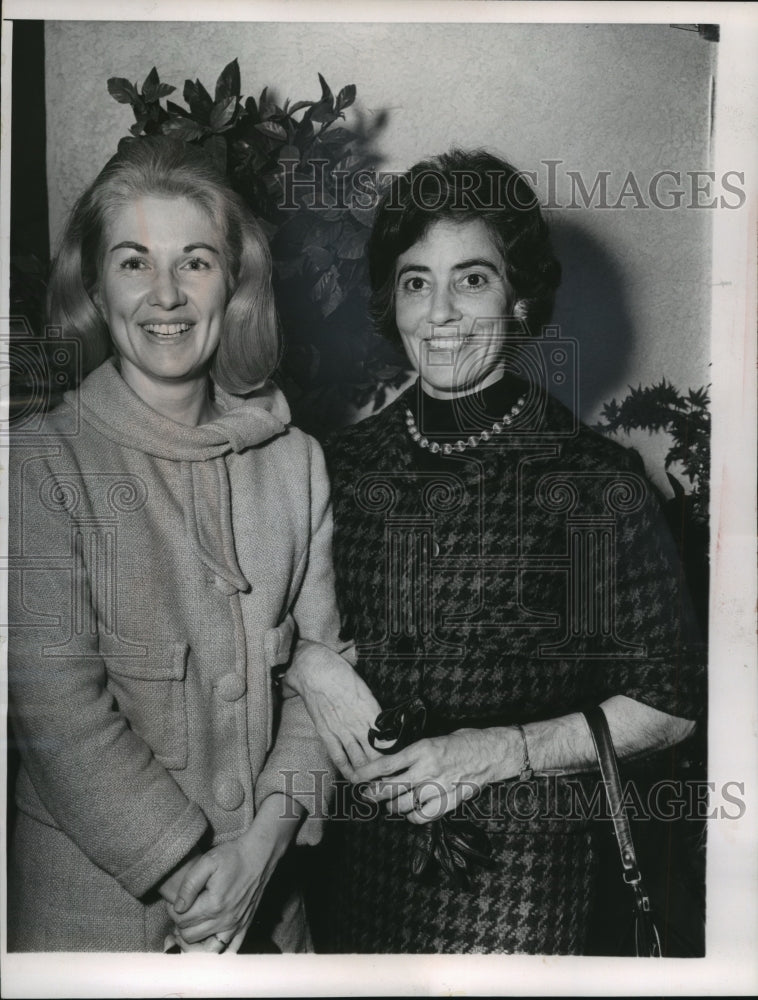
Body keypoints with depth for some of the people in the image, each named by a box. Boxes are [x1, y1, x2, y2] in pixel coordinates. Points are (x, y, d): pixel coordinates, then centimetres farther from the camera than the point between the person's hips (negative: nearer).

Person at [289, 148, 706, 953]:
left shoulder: (596, 483, -12)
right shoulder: (342, 464, -1)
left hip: (518, 870, -3)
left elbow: (669, 702, -6)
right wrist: (312, 678, -10)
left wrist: (497, 752, -15)